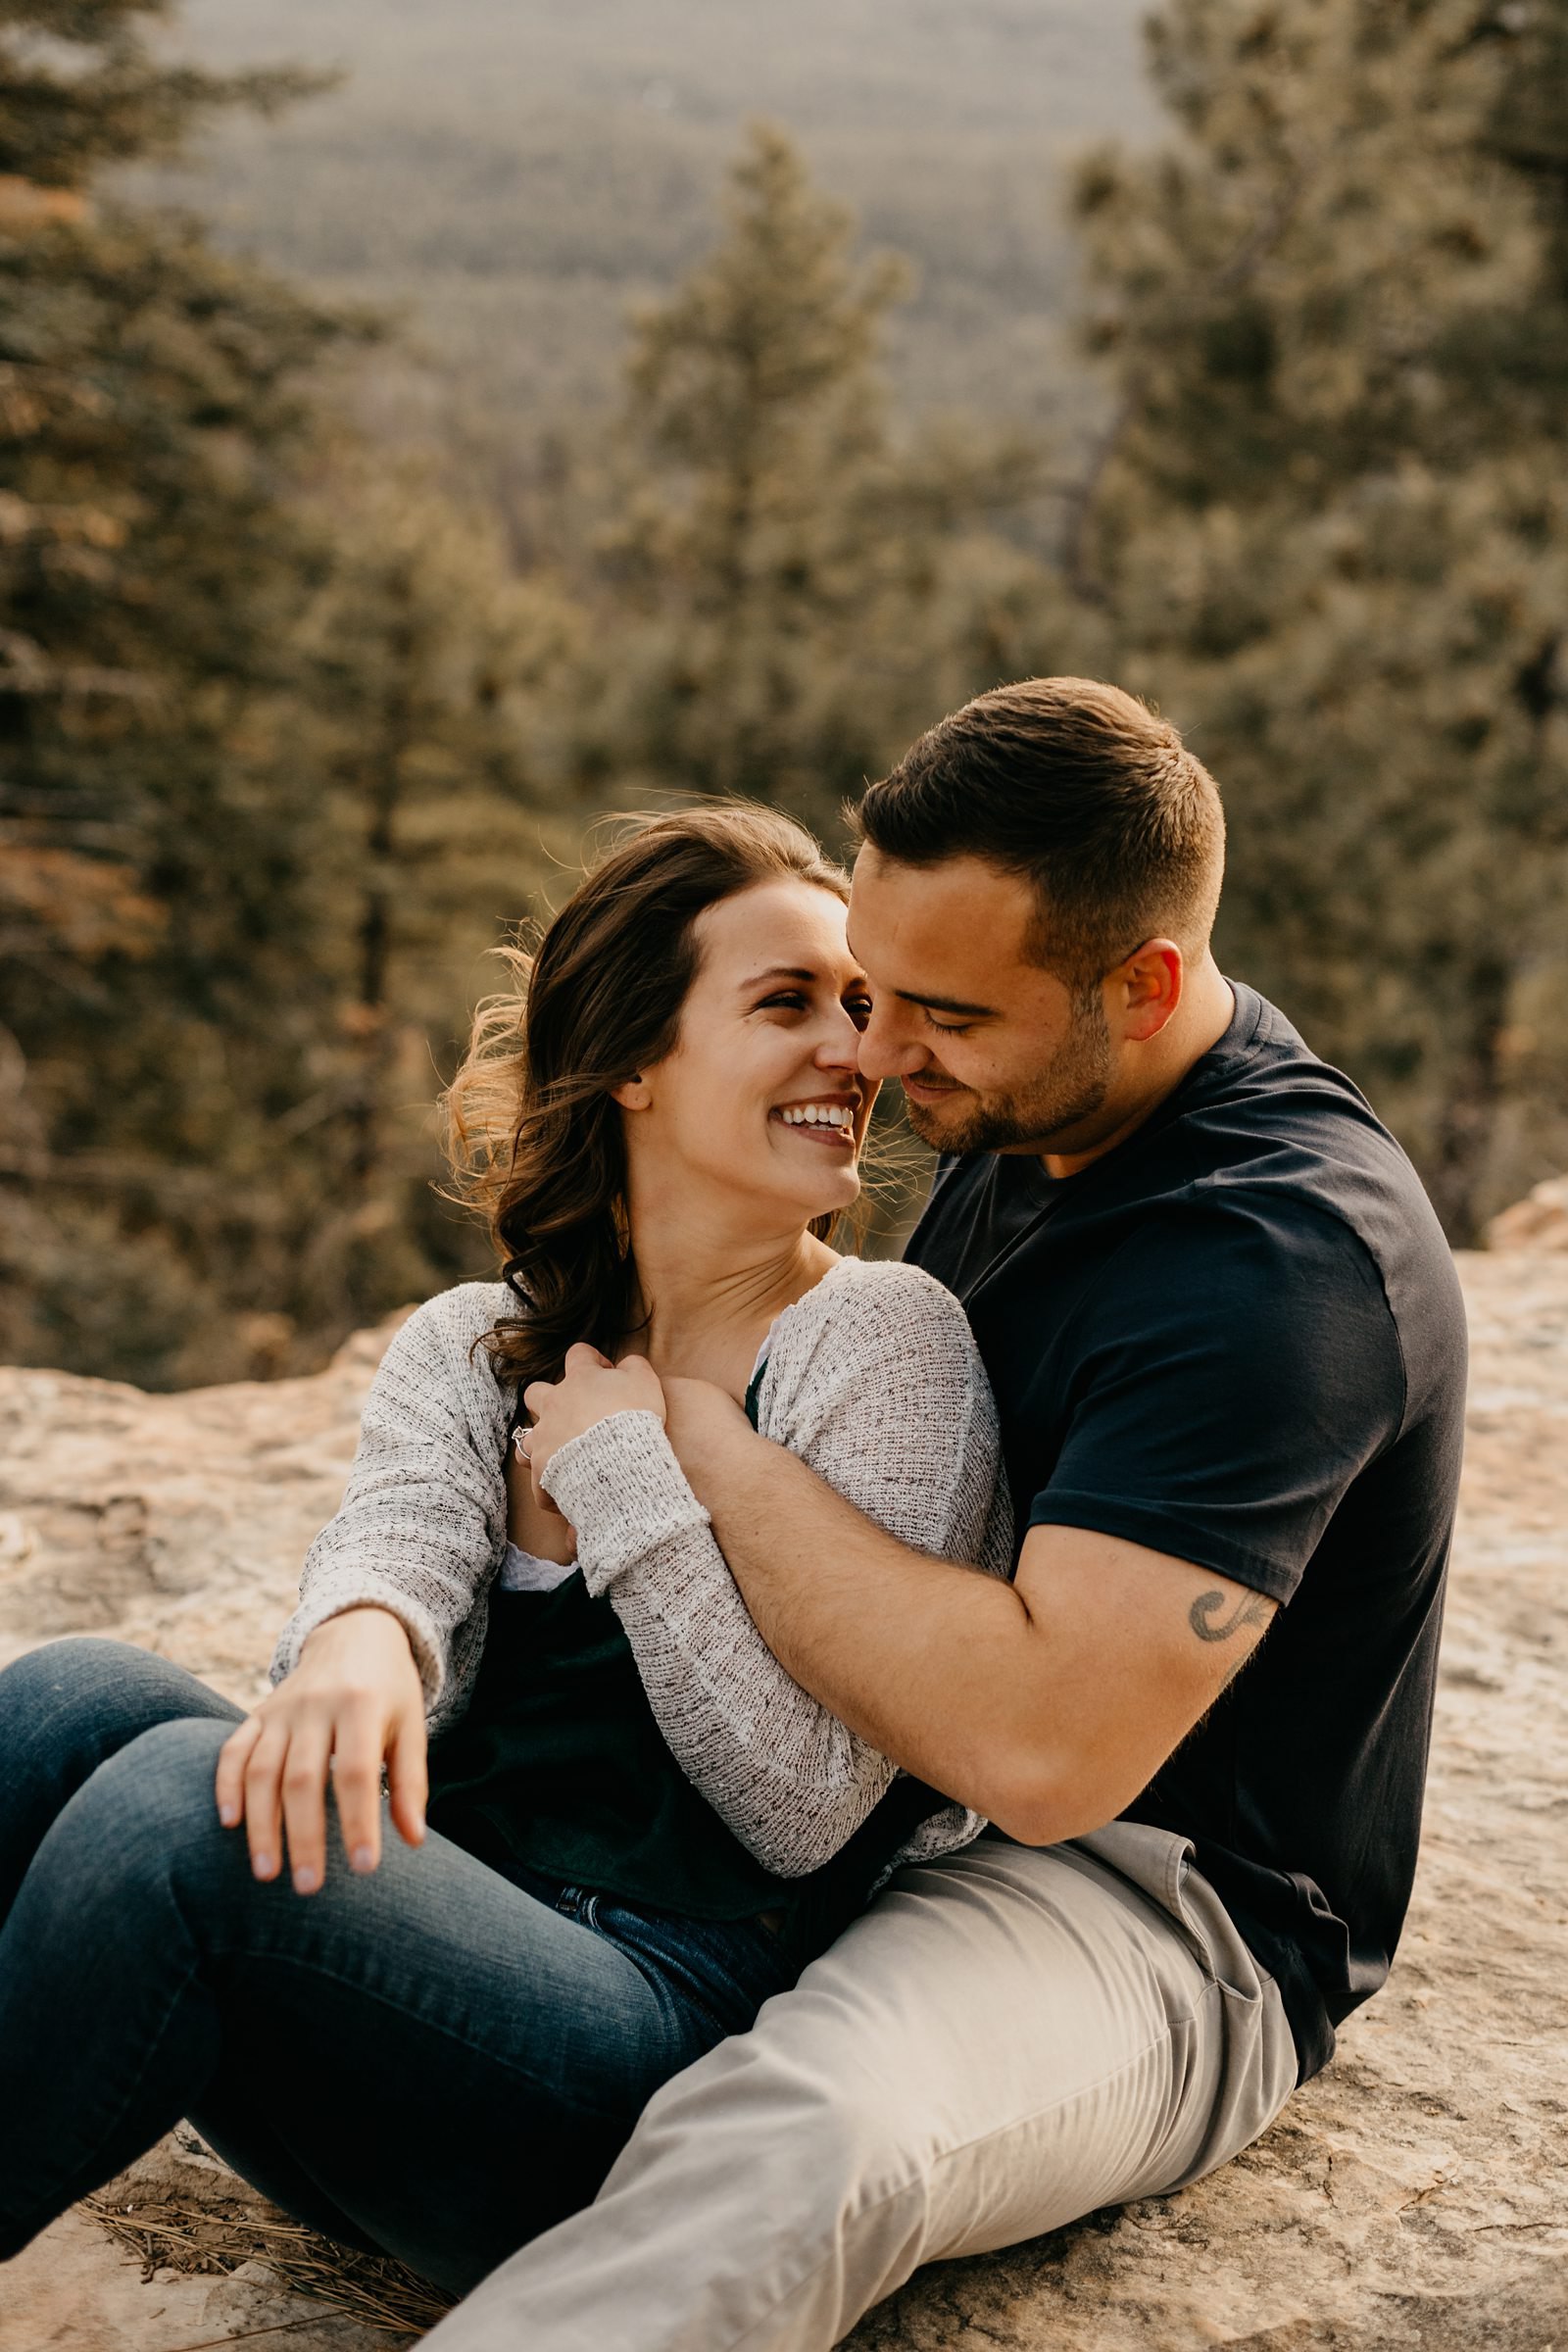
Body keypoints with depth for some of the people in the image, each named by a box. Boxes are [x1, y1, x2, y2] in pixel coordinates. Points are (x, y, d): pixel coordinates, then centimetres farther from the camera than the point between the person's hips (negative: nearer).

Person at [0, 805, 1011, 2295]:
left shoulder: (886, 1341, 0)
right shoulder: (462, 1349, 15)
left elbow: (805, 1808, -7)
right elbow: (397, 1531, -9)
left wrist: (625, 1471, -9)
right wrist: (358, 1645, -32)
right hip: (433, 1961, 5)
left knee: (178, 1798, -29)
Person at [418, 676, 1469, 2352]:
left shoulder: (1278, 1263, -27)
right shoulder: (1033, 1114, 3)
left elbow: (1043, 1740, -36)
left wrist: (695, 1433, -26)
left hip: (1169, 1909, -10)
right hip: (915, 1792, 10)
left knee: (798, 2144, -42)